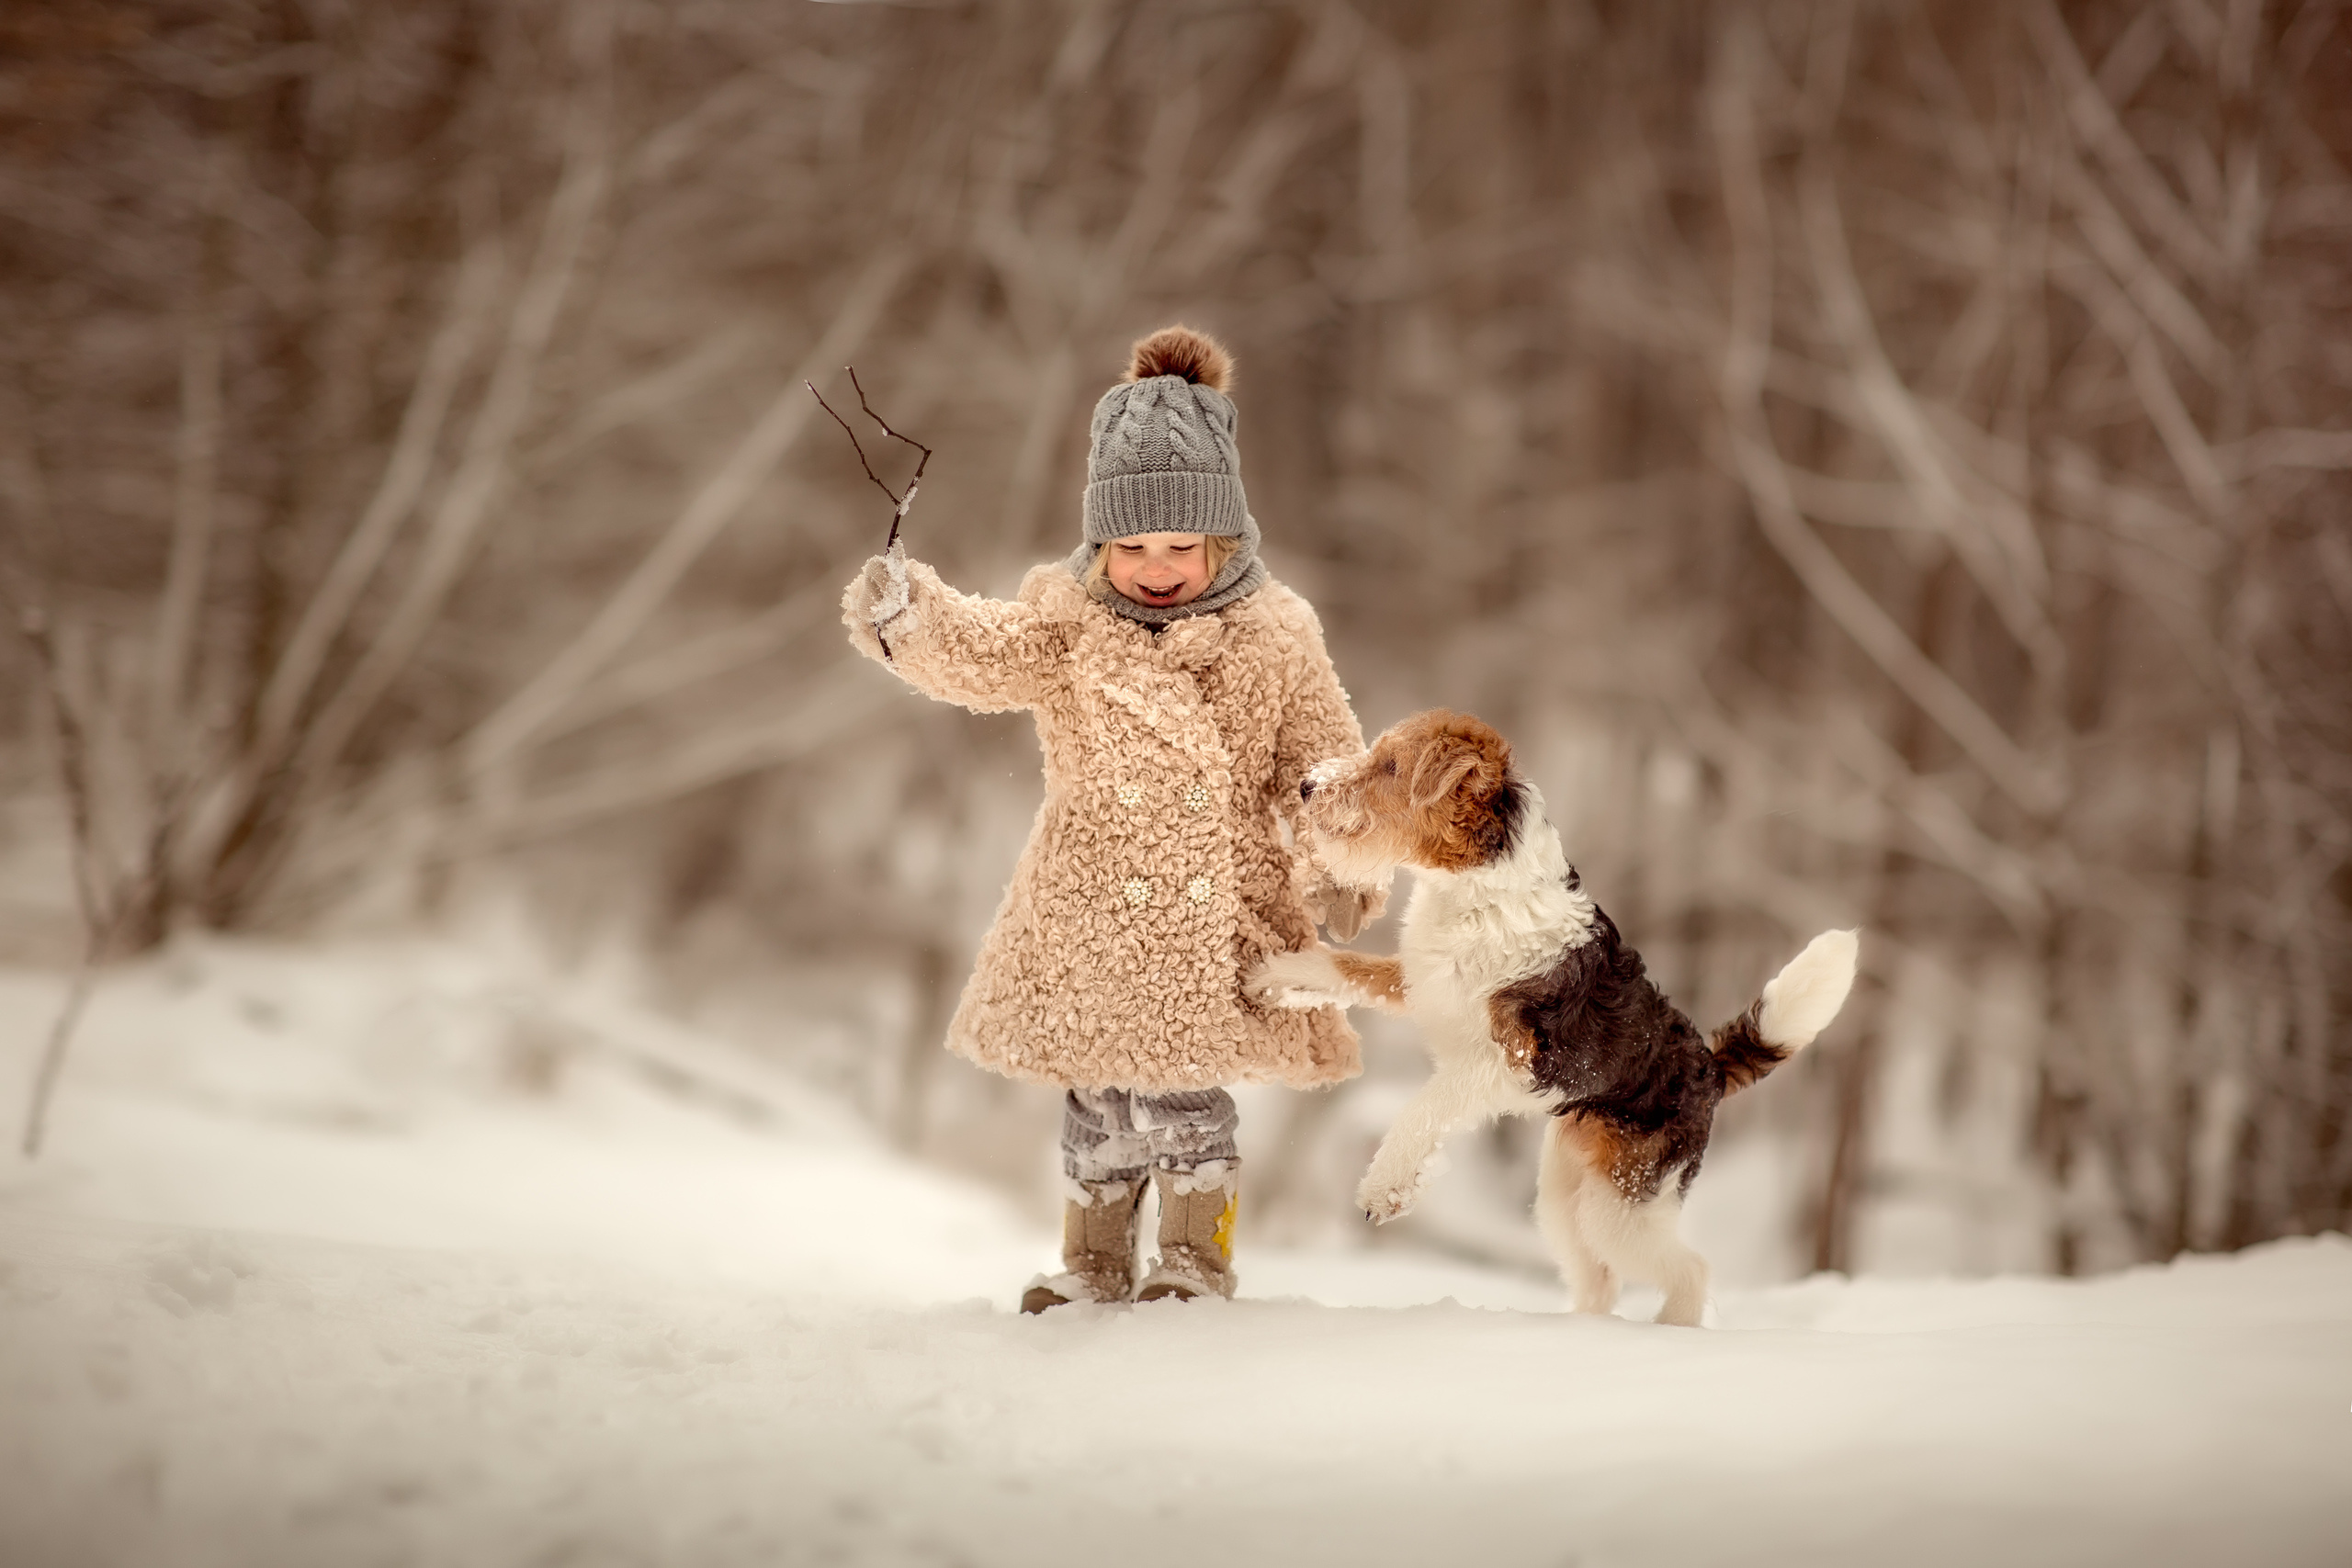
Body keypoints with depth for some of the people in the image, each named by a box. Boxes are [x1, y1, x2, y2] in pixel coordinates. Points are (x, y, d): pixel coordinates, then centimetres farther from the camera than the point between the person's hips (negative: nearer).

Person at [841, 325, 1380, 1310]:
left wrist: (1341, 873, -7)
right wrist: (905, 618, -36)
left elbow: (1324, 762, 3)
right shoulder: (1067, 620, -1)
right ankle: (1096, 1259, 26)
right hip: (1088, 917, 2)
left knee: (1182, 1090, -3)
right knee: (1098, 1098, 10)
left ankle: (1196, 1256, 15)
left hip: (1218, 917, -2)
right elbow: (979, 655, -17)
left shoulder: (1274, 635, -2)